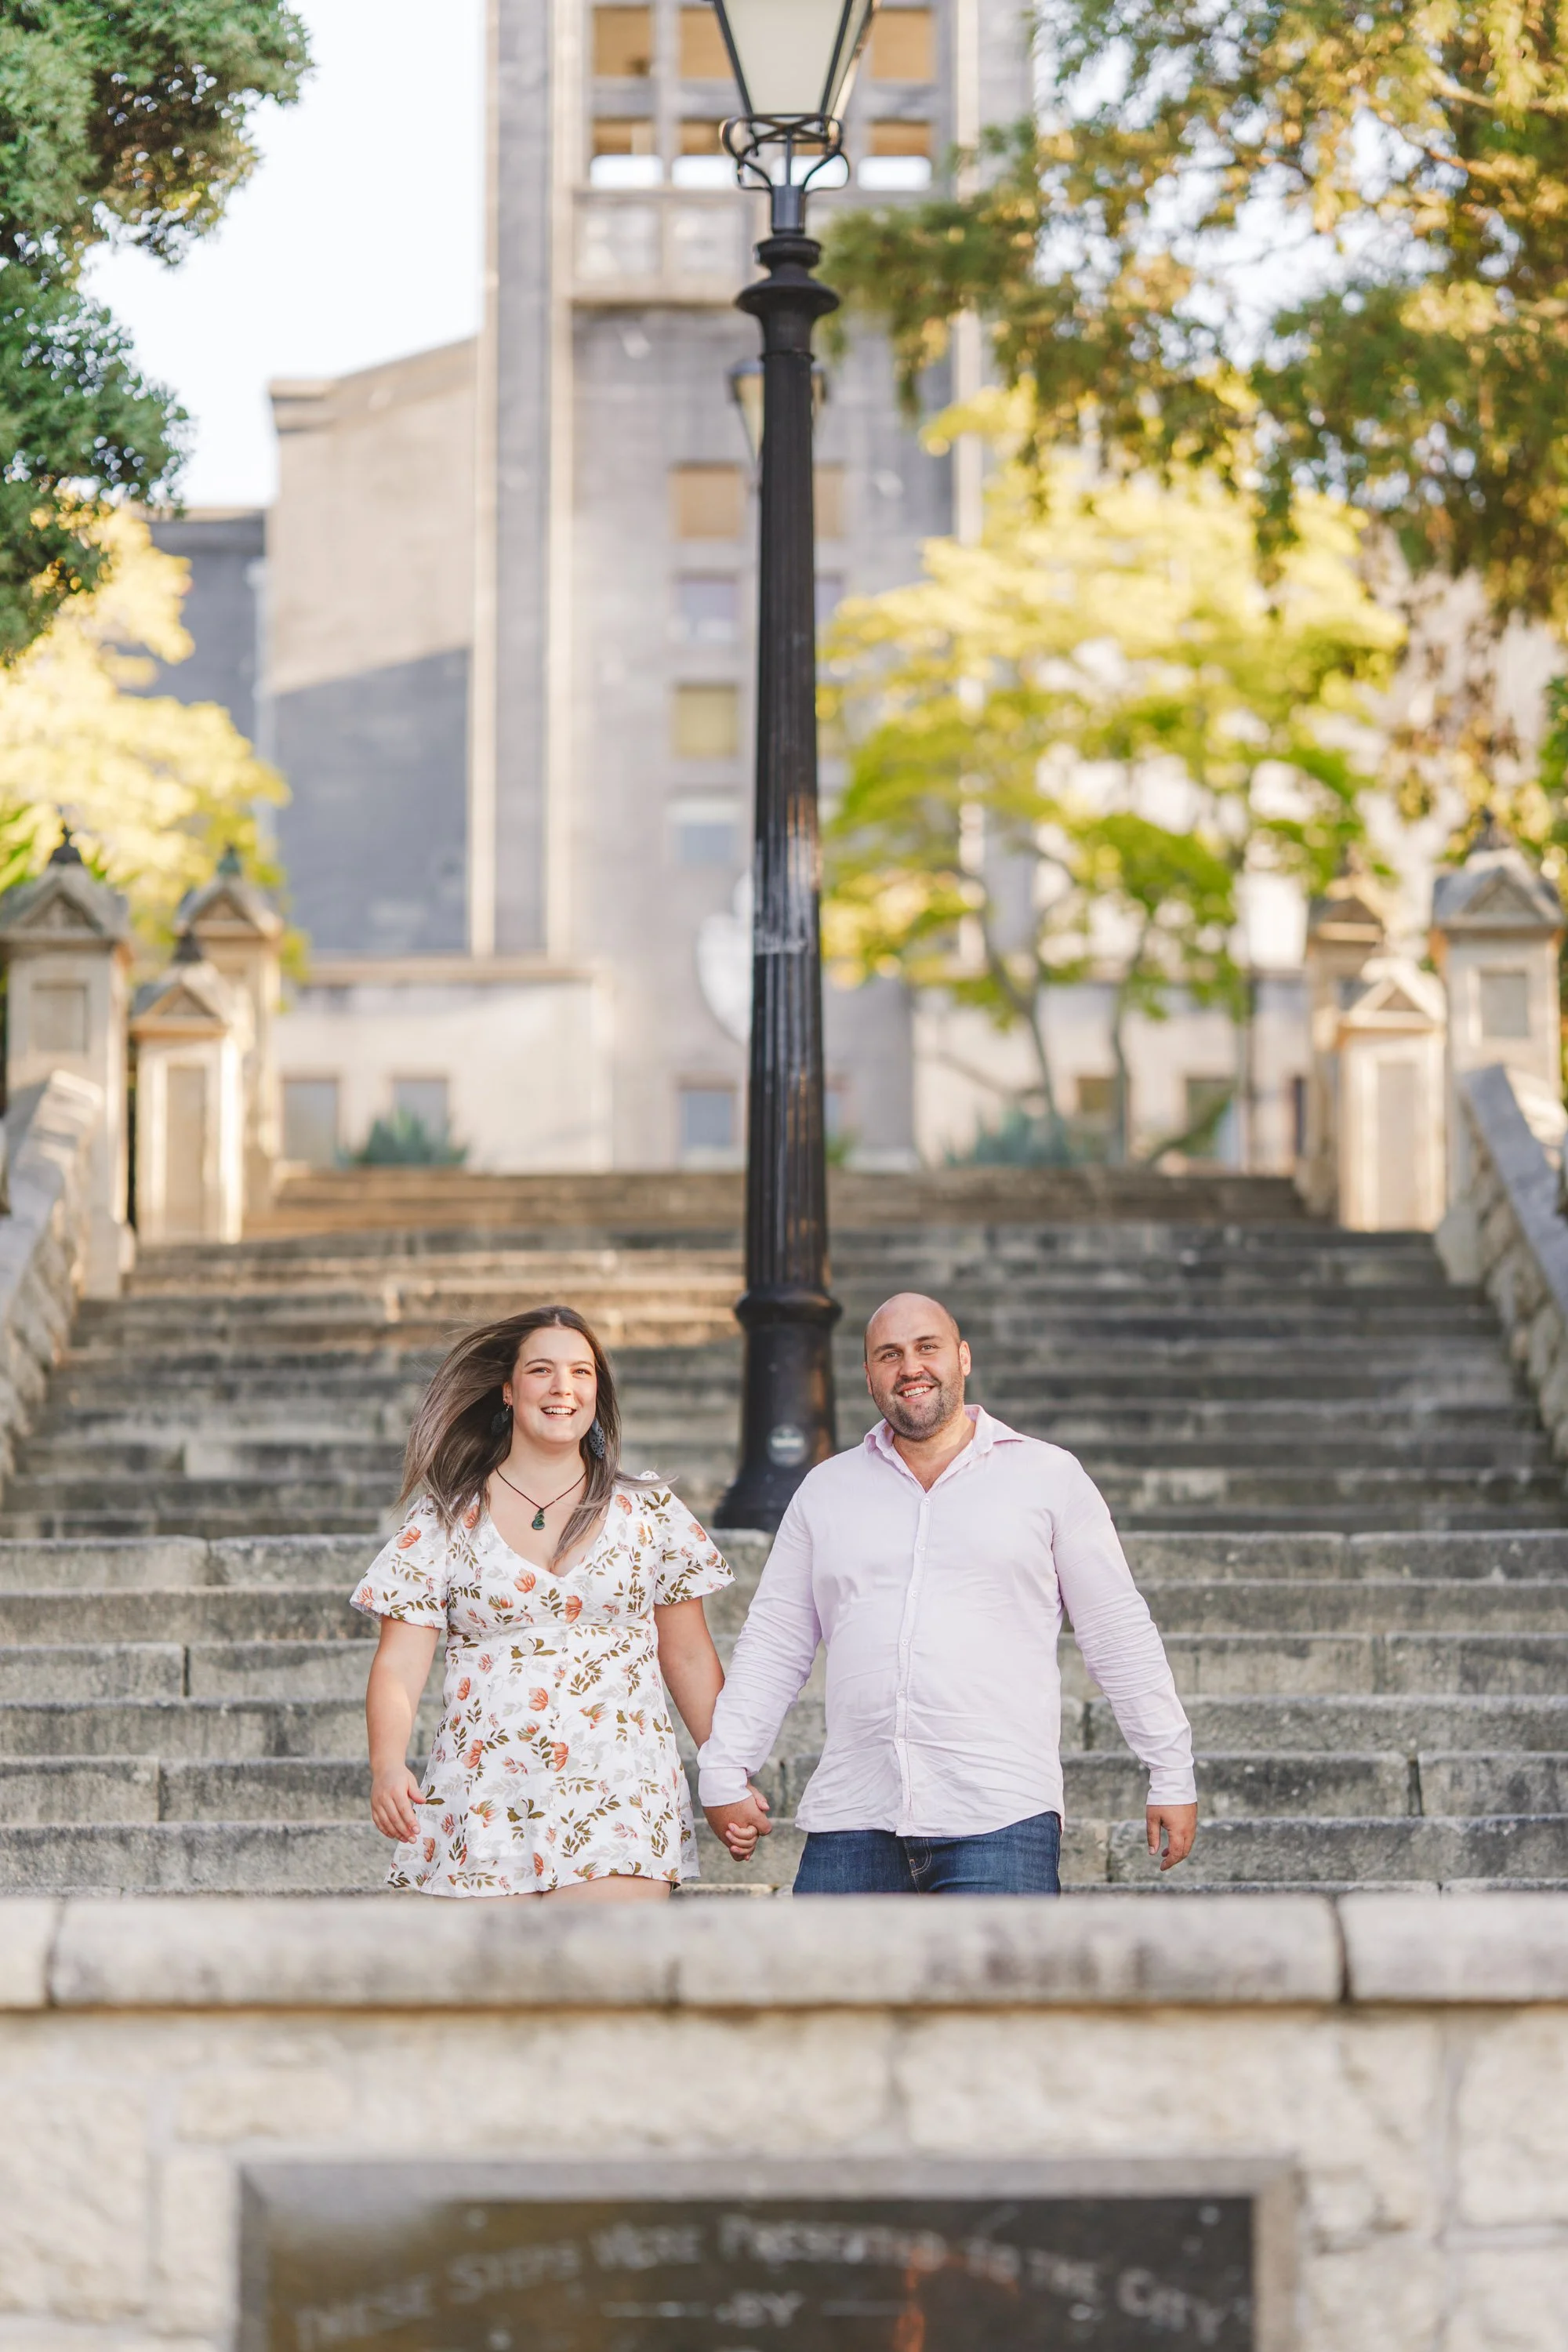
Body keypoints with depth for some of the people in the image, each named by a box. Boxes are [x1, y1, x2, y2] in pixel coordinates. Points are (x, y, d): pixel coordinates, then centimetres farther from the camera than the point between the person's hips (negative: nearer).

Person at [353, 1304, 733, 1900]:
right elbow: (399, 1665, 1)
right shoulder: (445, 1520, 8)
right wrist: (387, 1766, -16)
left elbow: (689, 1657, 16)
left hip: (618, 1805, 0)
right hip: (489, 1810, 0)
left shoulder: (649, 1513, 11)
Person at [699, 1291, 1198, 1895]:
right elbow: (775, 1642, 17)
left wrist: (1171, 1777, 7)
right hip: (851, 1821, 3)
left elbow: (1120, 1637, 9)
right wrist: (723, 1771, 8)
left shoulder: (1049, 1477, 8)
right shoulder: (826, 1490, 16)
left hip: (1000, 1822, -3)